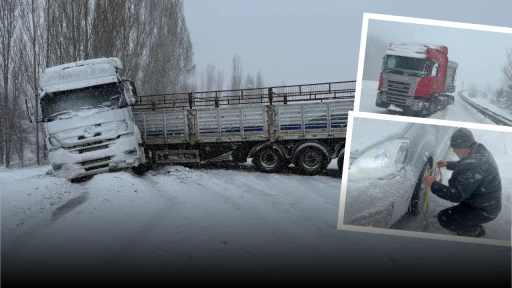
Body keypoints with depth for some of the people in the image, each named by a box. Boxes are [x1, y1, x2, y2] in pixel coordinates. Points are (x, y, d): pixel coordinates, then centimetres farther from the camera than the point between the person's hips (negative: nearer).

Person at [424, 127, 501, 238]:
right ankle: (471, 222, 26)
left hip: (485, 210, -9)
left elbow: (457, 195, -31)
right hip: (490, 202, 10)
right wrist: (448, 164, 12)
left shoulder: (473, 165, -36)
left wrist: (433, 184, -22)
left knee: (443, 218, -11)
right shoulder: (479, 149, -7)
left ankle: (475, 231, 11)